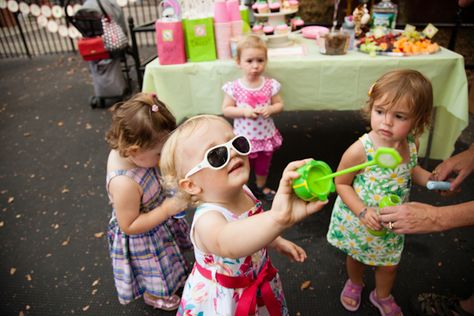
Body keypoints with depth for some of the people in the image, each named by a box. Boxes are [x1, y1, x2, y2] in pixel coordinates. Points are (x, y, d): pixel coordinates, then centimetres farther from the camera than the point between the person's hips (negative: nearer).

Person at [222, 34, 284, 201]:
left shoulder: (271, 85, -10)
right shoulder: (234, 87, -15)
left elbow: (279, 104, -1)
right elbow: (226, 110, -10)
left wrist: (270, 109, -22)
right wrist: (243, 111, -24)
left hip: (266, 135, 2)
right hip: (244, 137, -2)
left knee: (263, 166, 24)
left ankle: (261, 187, 50)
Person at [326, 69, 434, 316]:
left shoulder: (412, 145, -15)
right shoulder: (359, 150, -33)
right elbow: (342, 184, -19)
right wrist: (363, 212, -29)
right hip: (357, 220, -3)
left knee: (388, 265, 24)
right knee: (356, 257, 25)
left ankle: (382, 296, 57)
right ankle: (355, 284, 60)